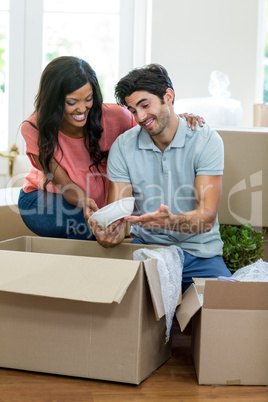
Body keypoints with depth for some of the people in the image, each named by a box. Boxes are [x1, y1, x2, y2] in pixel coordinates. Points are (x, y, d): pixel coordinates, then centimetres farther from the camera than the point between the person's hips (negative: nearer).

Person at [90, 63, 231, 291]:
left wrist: (170, 220, -39)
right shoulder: (123, 147, -2)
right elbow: (117, 215, -7)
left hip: (199, 252, -1)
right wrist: (110, 236, -32)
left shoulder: (206, 140, -9)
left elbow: (207, 216, -18)